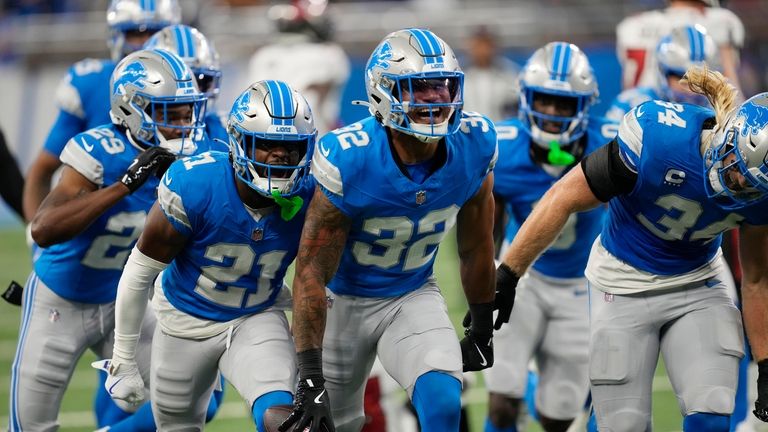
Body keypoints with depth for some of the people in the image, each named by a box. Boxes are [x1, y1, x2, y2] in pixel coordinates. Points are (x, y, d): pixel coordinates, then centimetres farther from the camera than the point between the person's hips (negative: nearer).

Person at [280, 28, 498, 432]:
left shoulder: (474, 145, -18)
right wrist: (310, 375, -28)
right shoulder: (348, 159, -29)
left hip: (413, 296, 2)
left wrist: (483, 330, 11)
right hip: (343, 300, -2)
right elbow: (311, 270, -24)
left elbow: (475, 246, 0)